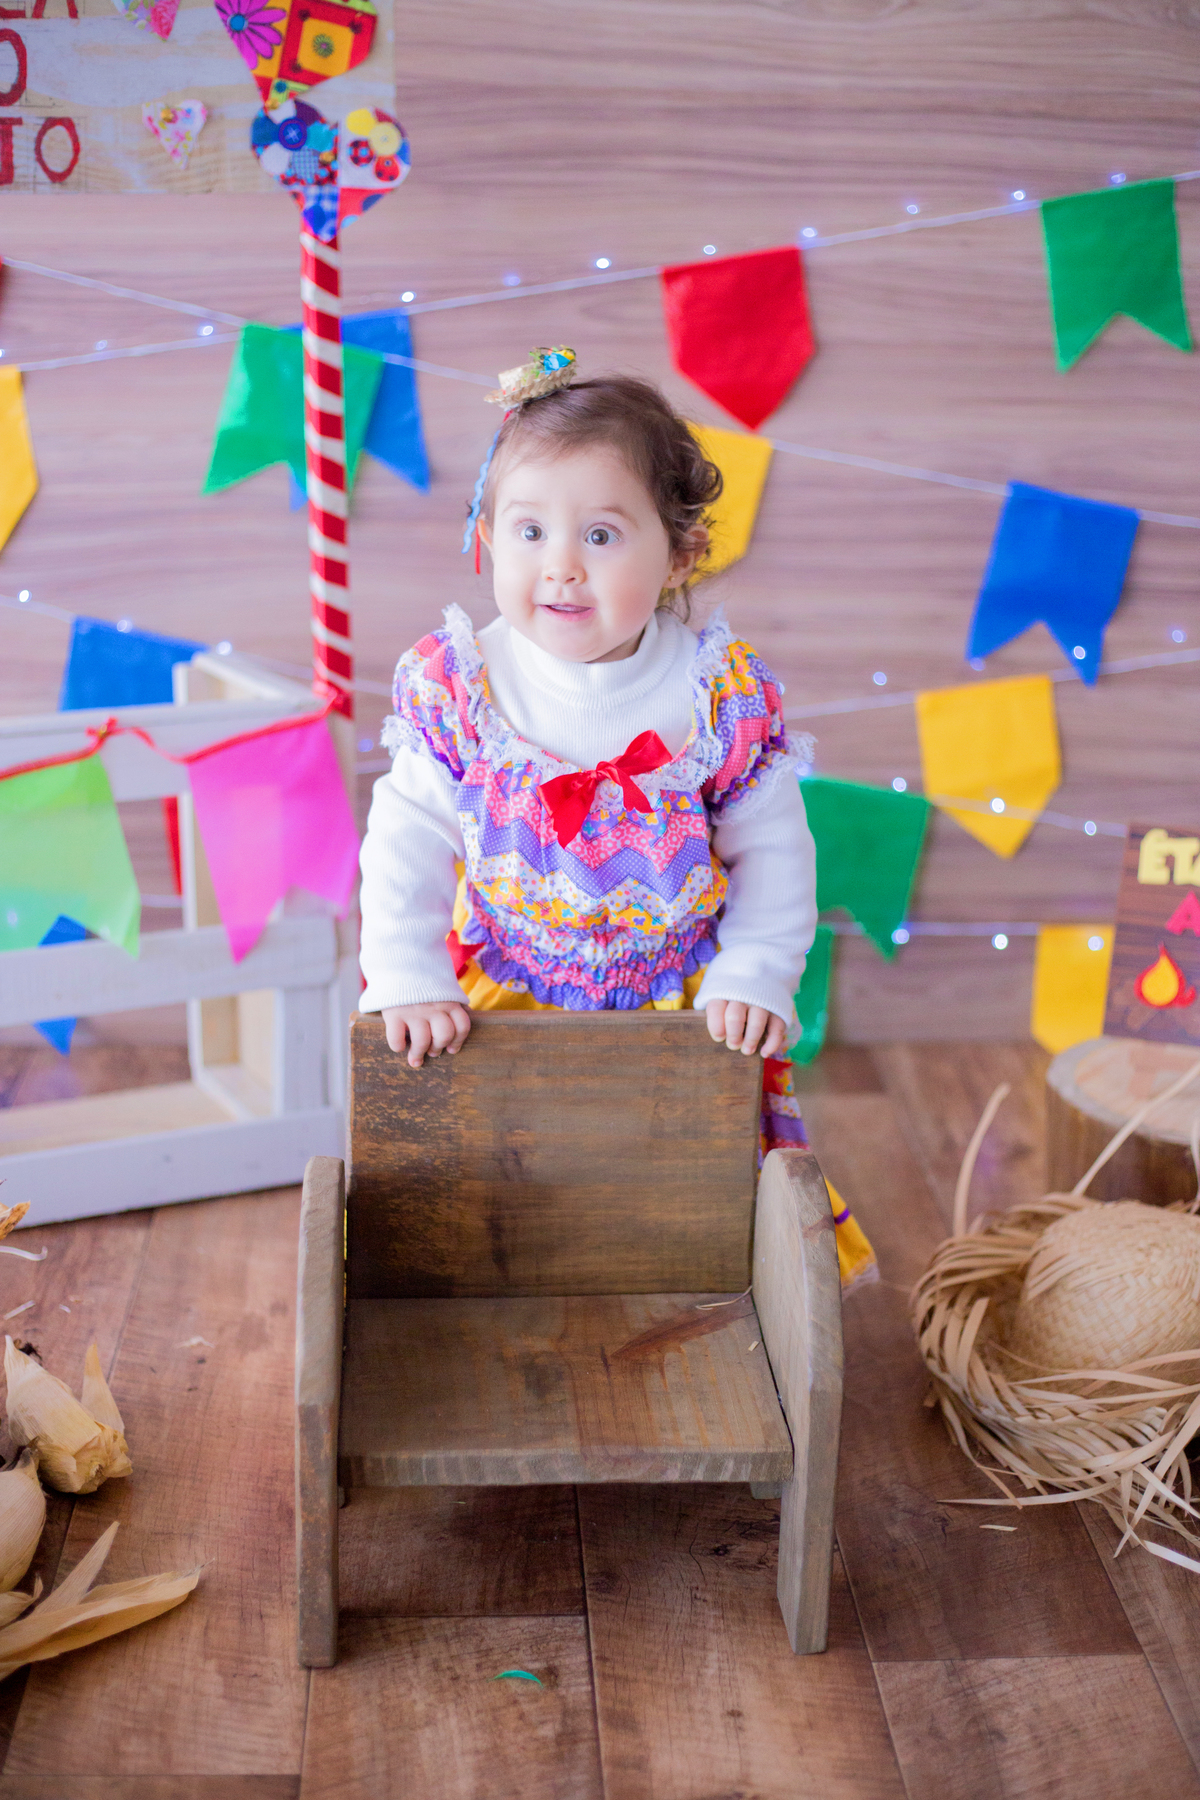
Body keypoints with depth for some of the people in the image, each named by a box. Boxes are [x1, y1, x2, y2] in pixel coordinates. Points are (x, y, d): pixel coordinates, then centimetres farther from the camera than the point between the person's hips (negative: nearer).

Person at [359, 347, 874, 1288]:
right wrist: (408, 983, -11)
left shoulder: (721, 694, -12)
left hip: (679, 1001, 0)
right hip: (496, 996, 1)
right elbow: (407, 844, -6)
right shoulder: (457, 688, -10)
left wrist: (754, 978, -8)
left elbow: (772, 852, -3)